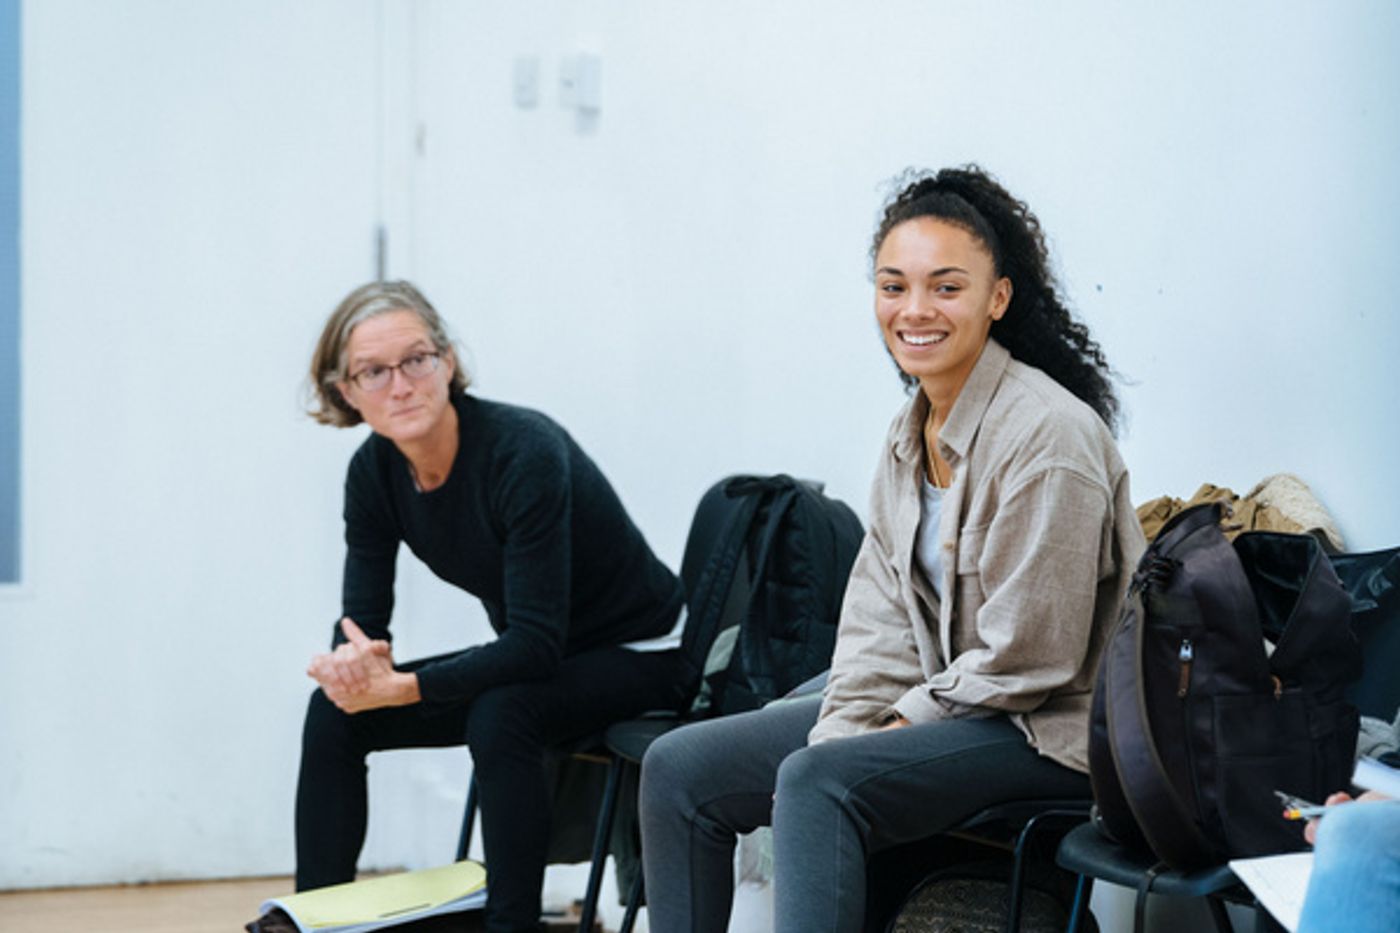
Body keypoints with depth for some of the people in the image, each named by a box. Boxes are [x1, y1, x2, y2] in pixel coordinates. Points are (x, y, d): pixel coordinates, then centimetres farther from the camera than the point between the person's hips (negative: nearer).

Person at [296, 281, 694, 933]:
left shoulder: (523, 452, -28)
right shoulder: (375, 470, -8)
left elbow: (537, 644, -31)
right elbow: (362, 620, -6)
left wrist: (400, 687, -35)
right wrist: (352, 664, -30)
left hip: (636, 654, -7)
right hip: (532, 659, 7)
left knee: (498, 715, -35)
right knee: (334, 712, -7)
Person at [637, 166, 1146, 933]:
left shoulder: (1050, 437, -19)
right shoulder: (911, 432, 7)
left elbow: (1026, 660, -20)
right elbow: (879, 620, 6)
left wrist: (903, 723, -13)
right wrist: (842, 732, -8)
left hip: (1050, 730, -9)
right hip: (937, 704, 9)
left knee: (817, 783, -31)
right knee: (679, 769, 1)